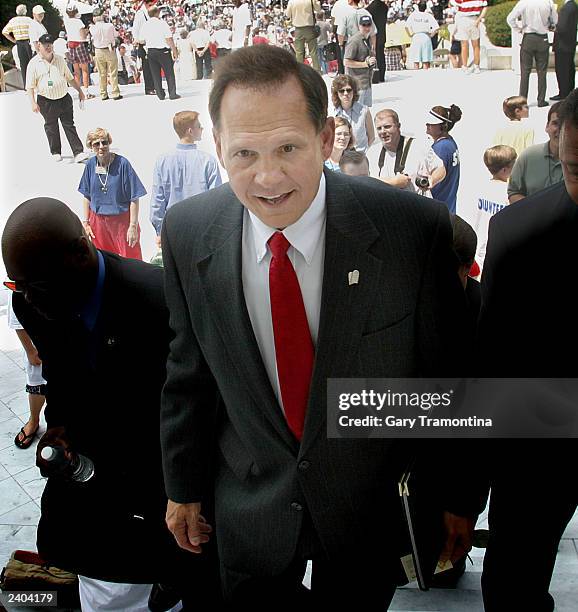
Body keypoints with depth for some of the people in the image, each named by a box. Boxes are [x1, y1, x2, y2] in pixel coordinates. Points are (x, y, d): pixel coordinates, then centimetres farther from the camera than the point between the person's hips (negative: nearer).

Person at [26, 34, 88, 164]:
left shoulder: (60, 60, 8)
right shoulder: (34, 63, -4)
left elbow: (70, 78, 19)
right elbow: (30, 86, -6)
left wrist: (80, 91, 21)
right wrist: (33, 103, -15)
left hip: (64, 98, 2)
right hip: (46, 101, -2)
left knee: (69, 125, 1)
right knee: (51, 128, 8)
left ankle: (78, 152, -3)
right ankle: (56, 153, 21)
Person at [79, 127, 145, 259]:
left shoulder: (122, 163, -15)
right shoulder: (90, 164, -2)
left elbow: (134, 199, -14)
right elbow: (87, 197, 8)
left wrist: (133, 226, -16)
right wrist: (85, 222, 5)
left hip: (122, 220, -4)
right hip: (98, 221, 4)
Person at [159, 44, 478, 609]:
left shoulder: (415, 230, -23)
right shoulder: (188, 234, -15)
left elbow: (449, 377, -11)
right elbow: (188, 370, -2)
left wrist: (458, 496, -1)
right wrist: (184, 487, 7)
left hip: (370, 504, -1)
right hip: (248, 508, 2)